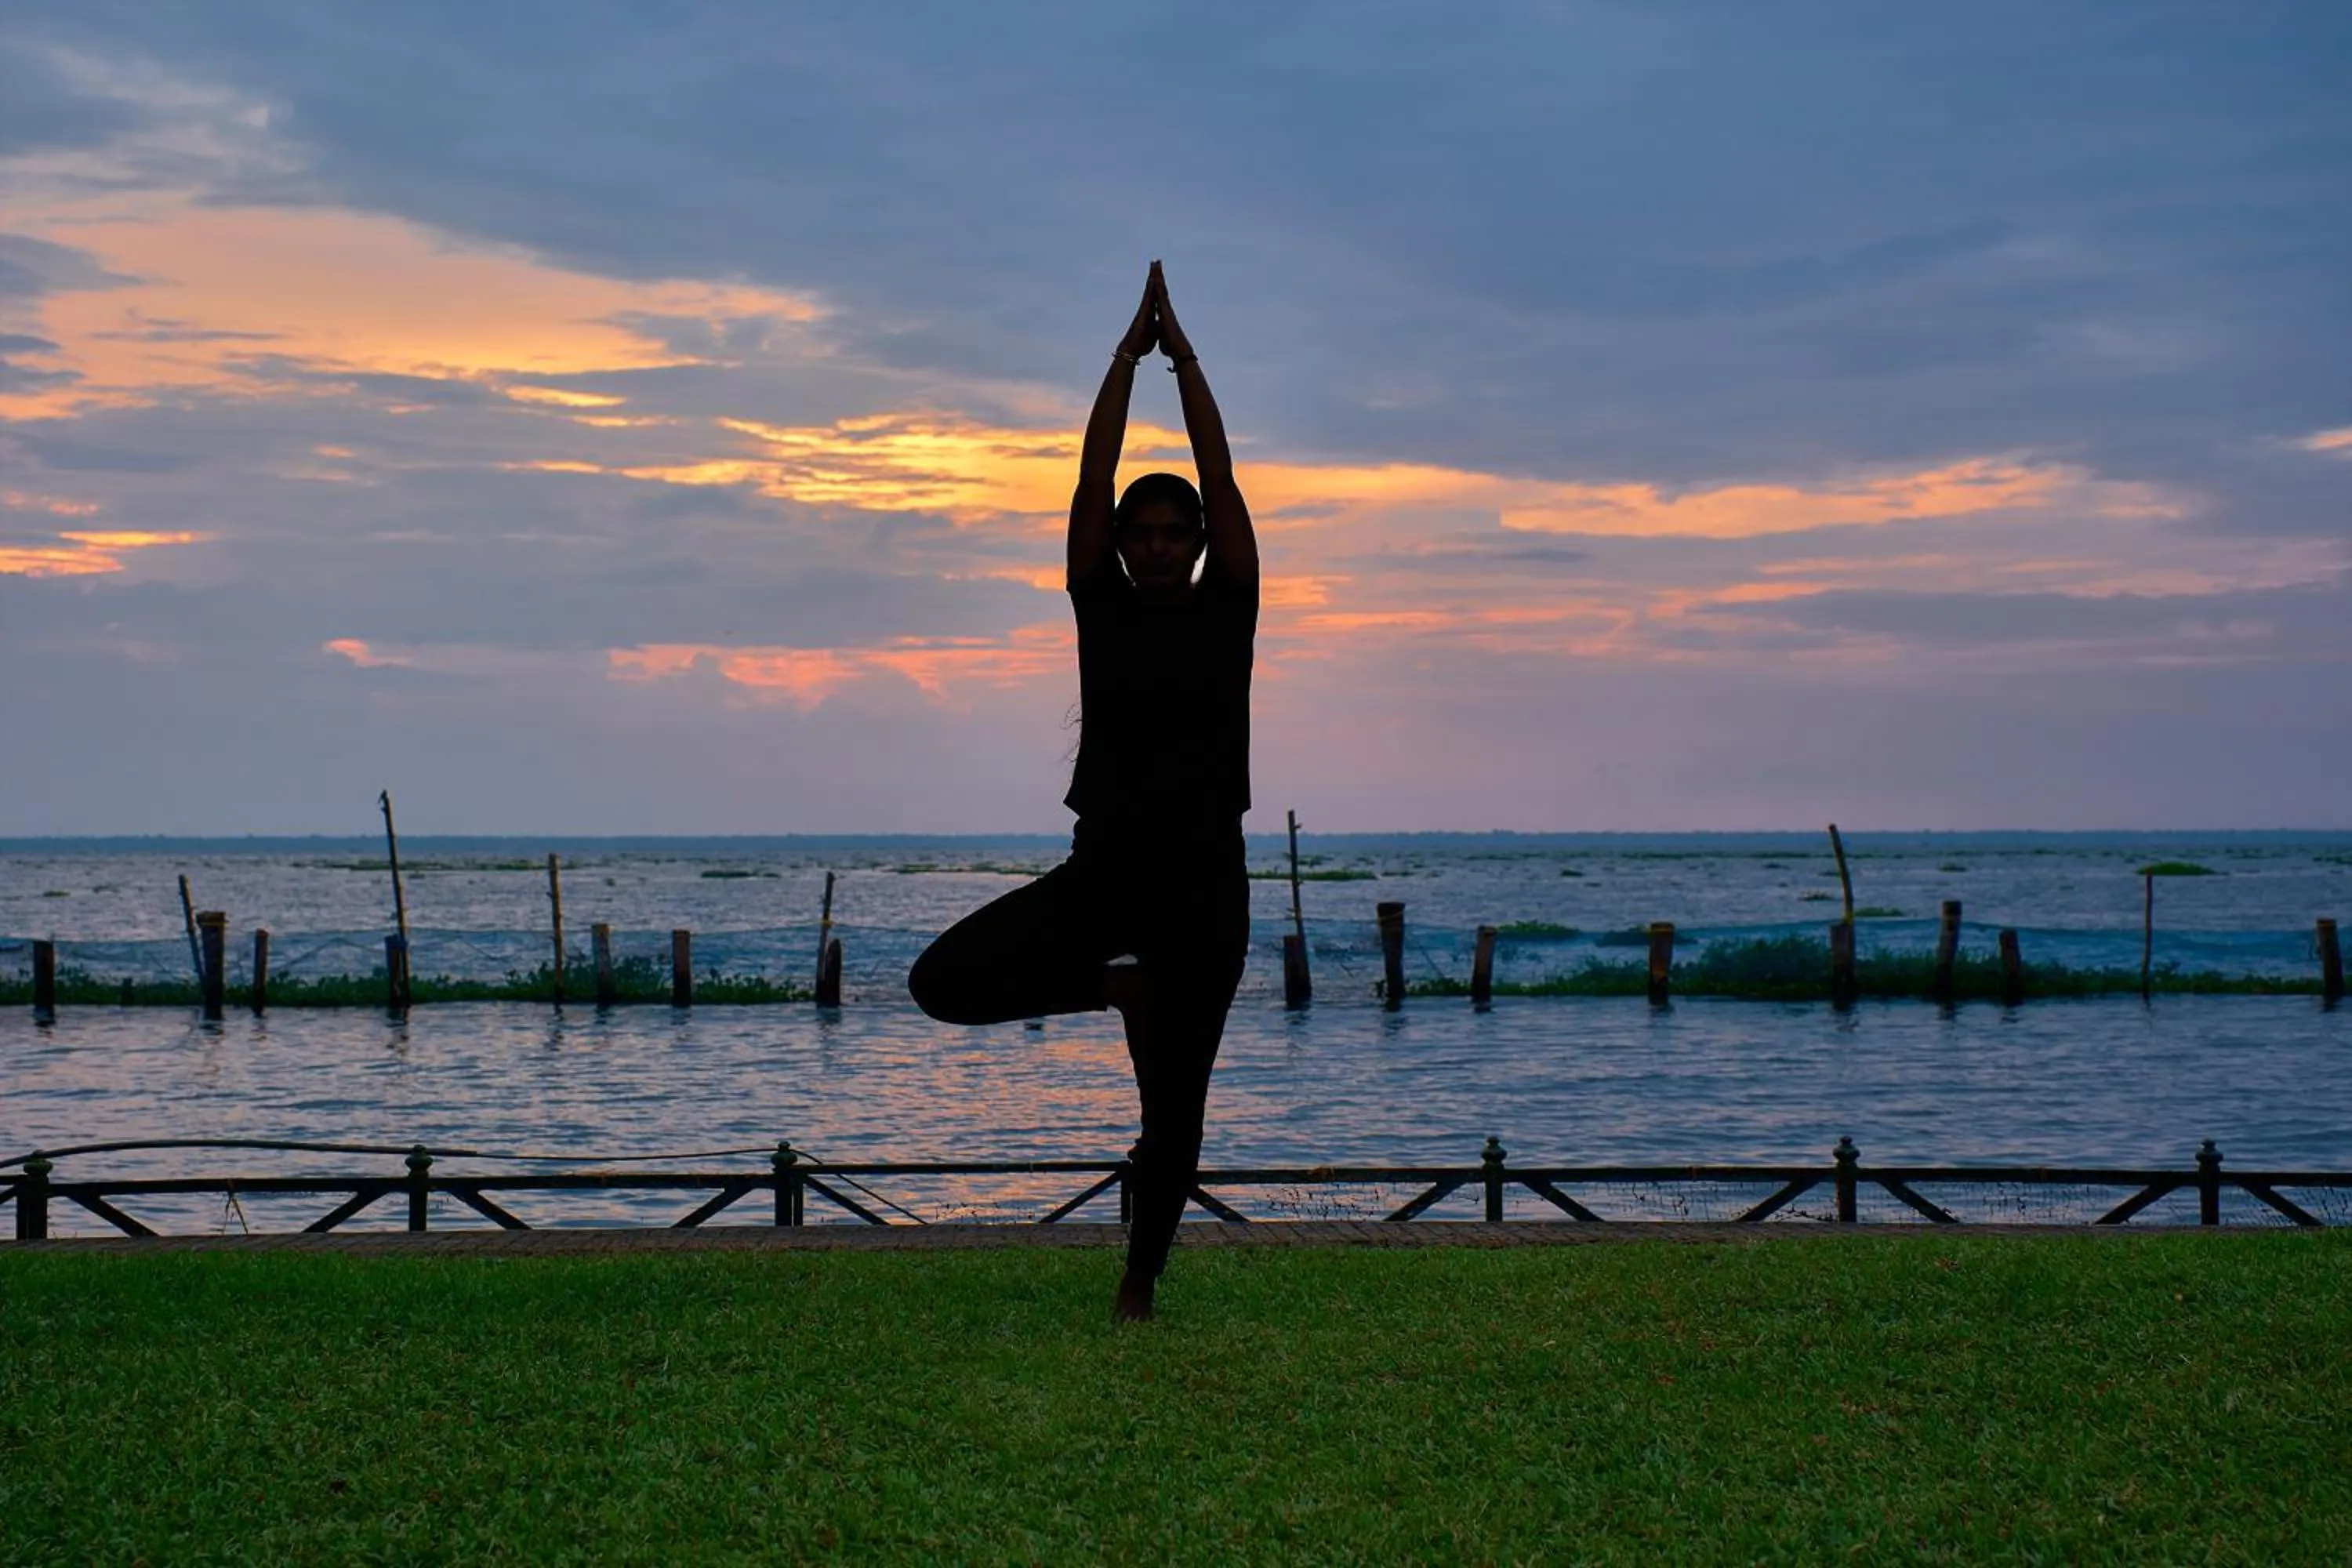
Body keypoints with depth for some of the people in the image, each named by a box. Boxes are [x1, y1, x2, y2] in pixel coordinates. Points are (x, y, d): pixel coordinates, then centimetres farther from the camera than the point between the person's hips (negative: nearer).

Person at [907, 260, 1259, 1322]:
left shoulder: (1226, 610, 3)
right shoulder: (1102, 607, 6)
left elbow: (1220, 477, -2)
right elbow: (1091, 477, 0)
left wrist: (1184, 355, -1)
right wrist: (1127, 356, -1)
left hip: (1203, 873, -1)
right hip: (1100, 867, 1)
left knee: (1173, 1101, 3)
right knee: (944, 981, -16)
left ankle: (1141, 1280, 19)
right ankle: (1116, 986, 7)